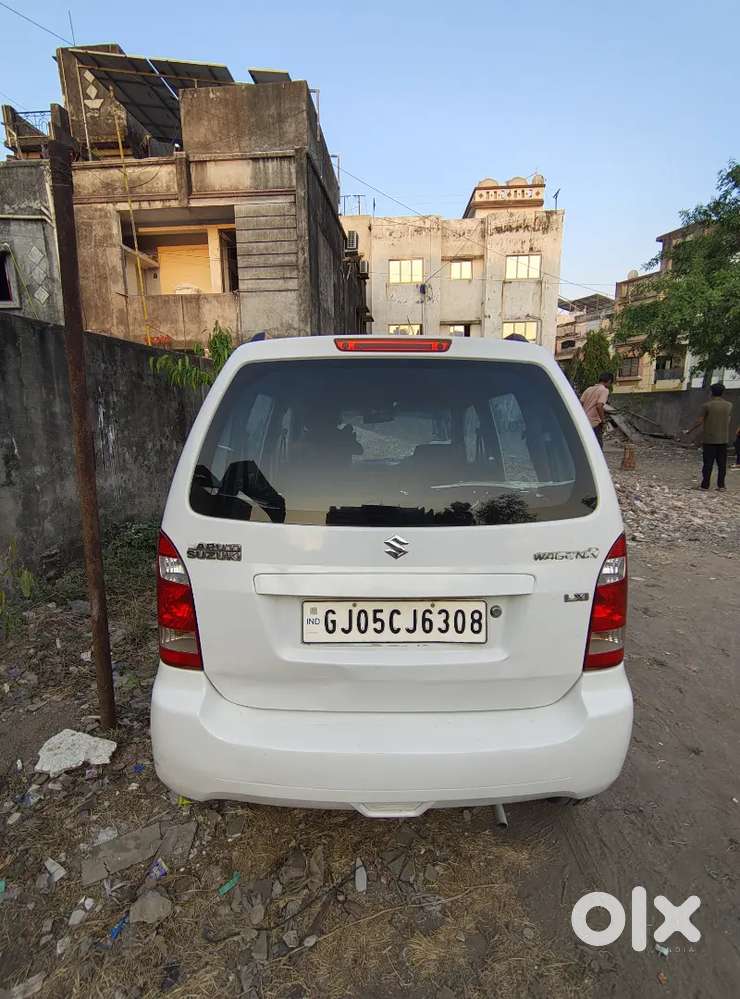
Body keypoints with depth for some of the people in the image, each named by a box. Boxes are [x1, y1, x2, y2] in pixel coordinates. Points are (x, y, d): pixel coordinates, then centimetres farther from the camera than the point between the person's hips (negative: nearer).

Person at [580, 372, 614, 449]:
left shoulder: (589, 389, 13)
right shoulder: (604, 390, -7)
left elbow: (580, 403, 8)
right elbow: (599, 406, -21)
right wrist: (603, 419, -10)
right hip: (594, 423, -7)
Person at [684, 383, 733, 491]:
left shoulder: (707, 405, -9)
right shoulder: (729, 405, 3)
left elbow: (699, 421, -8)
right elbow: (728, 421, 9)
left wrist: (689, 431, 4)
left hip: (709, 439, -3)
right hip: (723, 439, 3)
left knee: (708, 463, 2)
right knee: (722, 463, 7)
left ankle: (705, 485, 4)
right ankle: (721, 486, 9)